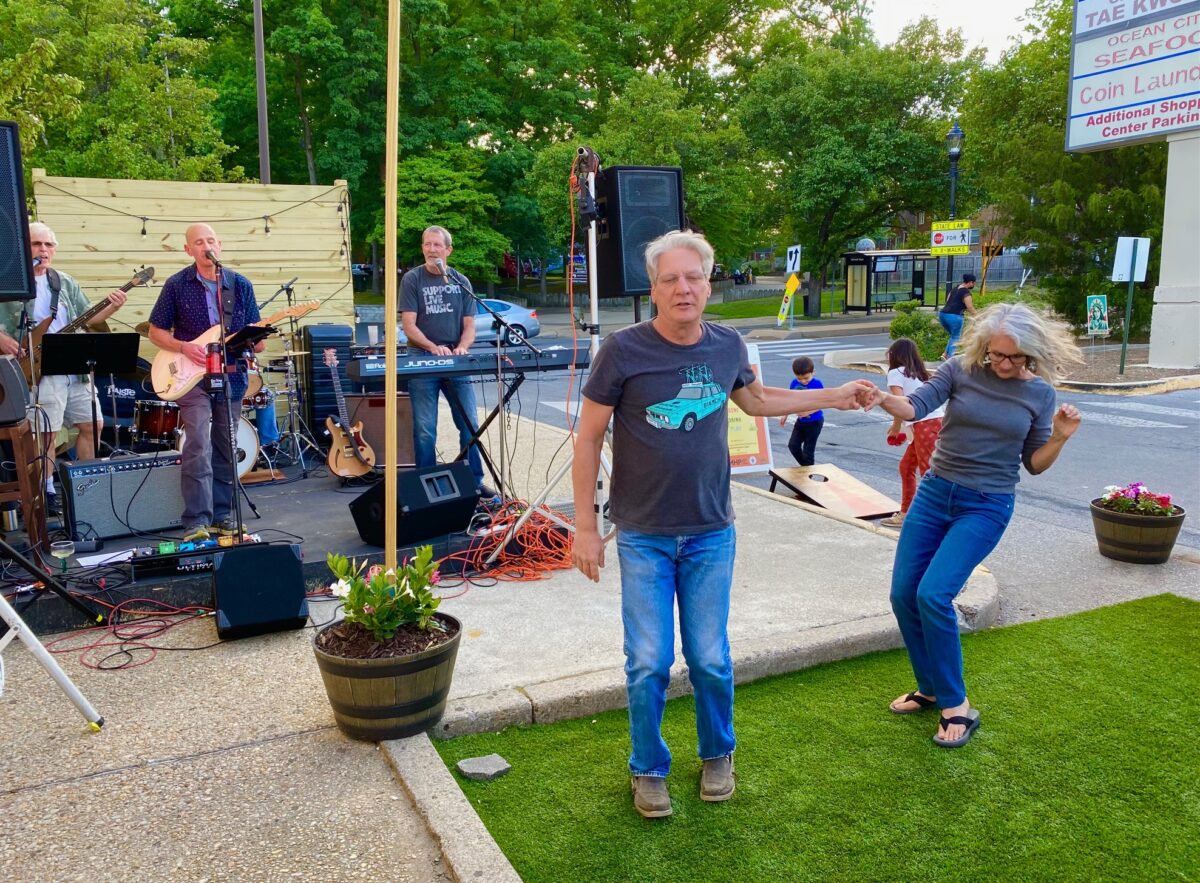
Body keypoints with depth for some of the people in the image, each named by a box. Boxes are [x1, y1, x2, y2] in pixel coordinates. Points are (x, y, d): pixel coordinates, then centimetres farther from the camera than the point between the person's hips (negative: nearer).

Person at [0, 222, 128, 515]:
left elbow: (87, 318, 14)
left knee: (92, 424, 9)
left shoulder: (65, 283, 15)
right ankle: (47, 494, 8)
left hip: (77, 369, 6)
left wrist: (111, 308, -4)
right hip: (40, 371, -6)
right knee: (48, 433, -5)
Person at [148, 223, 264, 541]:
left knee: (225, 450, 10)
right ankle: (196, 522, -12)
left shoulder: (241, 285, 5)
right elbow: (156, 331, 3)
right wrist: (184, 347, -13)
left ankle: (221, 514, 22)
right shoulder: (177, 285, -2)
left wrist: (255, 342, -14)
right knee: (199, 447, -15)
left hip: (231, 375, 3)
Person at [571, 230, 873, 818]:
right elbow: (588, 439, -7)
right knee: (649, 663, 4)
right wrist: (585, 527, -7)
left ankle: (718, 756, 37)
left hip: (711, 535, 3)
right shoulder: (624, 350, -13)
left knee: (711, 661, 11)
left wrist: (833, 398, 20)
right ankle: (649, 769, 29)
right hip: (643, 538, -2)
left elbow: (755, 400, 20)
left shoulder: (727, 346, -1)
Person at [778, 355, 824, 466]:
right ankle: (804, 466, 25)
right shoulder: (794, 383, -3)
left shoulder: (817, 384, -18)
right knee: (793, 445, 4)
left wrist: (808, 412, -31)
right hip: (800, 421, 5)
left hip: (814, 422, -5)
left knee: (808, 450, 1)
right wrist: (785, 415, 11)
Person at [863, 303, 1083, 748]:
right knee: (903, 595, 3)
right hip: (935, 493, 3)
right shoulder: (961, 370, -3)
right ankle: (931, 687, 26)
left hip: (986, 507, -3)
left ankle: (956, 704, 0)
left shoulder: (1040, 393, -2)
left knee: (933, 595, -18)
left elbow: (1034, 464, 3)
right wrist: (884, 399, -36)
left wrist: (1059, 438, -16)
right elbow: (916, 406, -16)